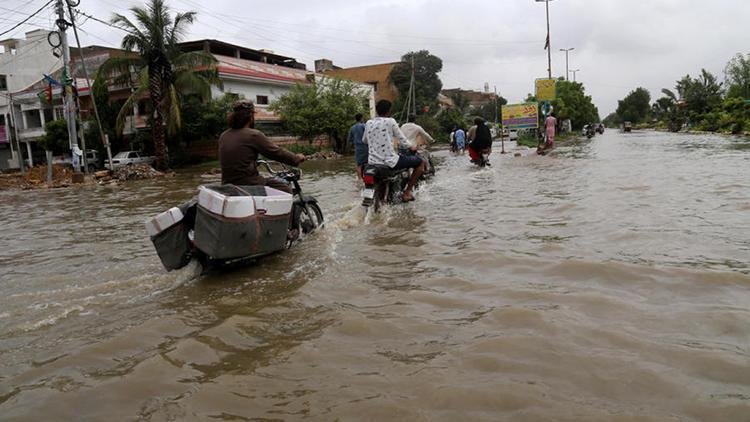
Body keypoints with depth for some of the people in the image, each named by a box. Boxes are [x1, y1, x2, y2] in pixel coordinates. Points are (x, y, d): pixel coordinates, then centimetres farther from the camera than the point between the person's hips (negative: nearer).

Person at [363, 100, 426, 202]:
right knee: (421, 162, 7)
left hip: (373, 162, 7)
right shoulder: (390, 121, -6)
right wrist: (411, 147, 17)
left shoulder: (369, 123, 8)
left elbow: (364, 140, 22)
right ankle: (407, 192, 6)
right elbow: (401, 138, -2)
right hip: (389, 162, -6)